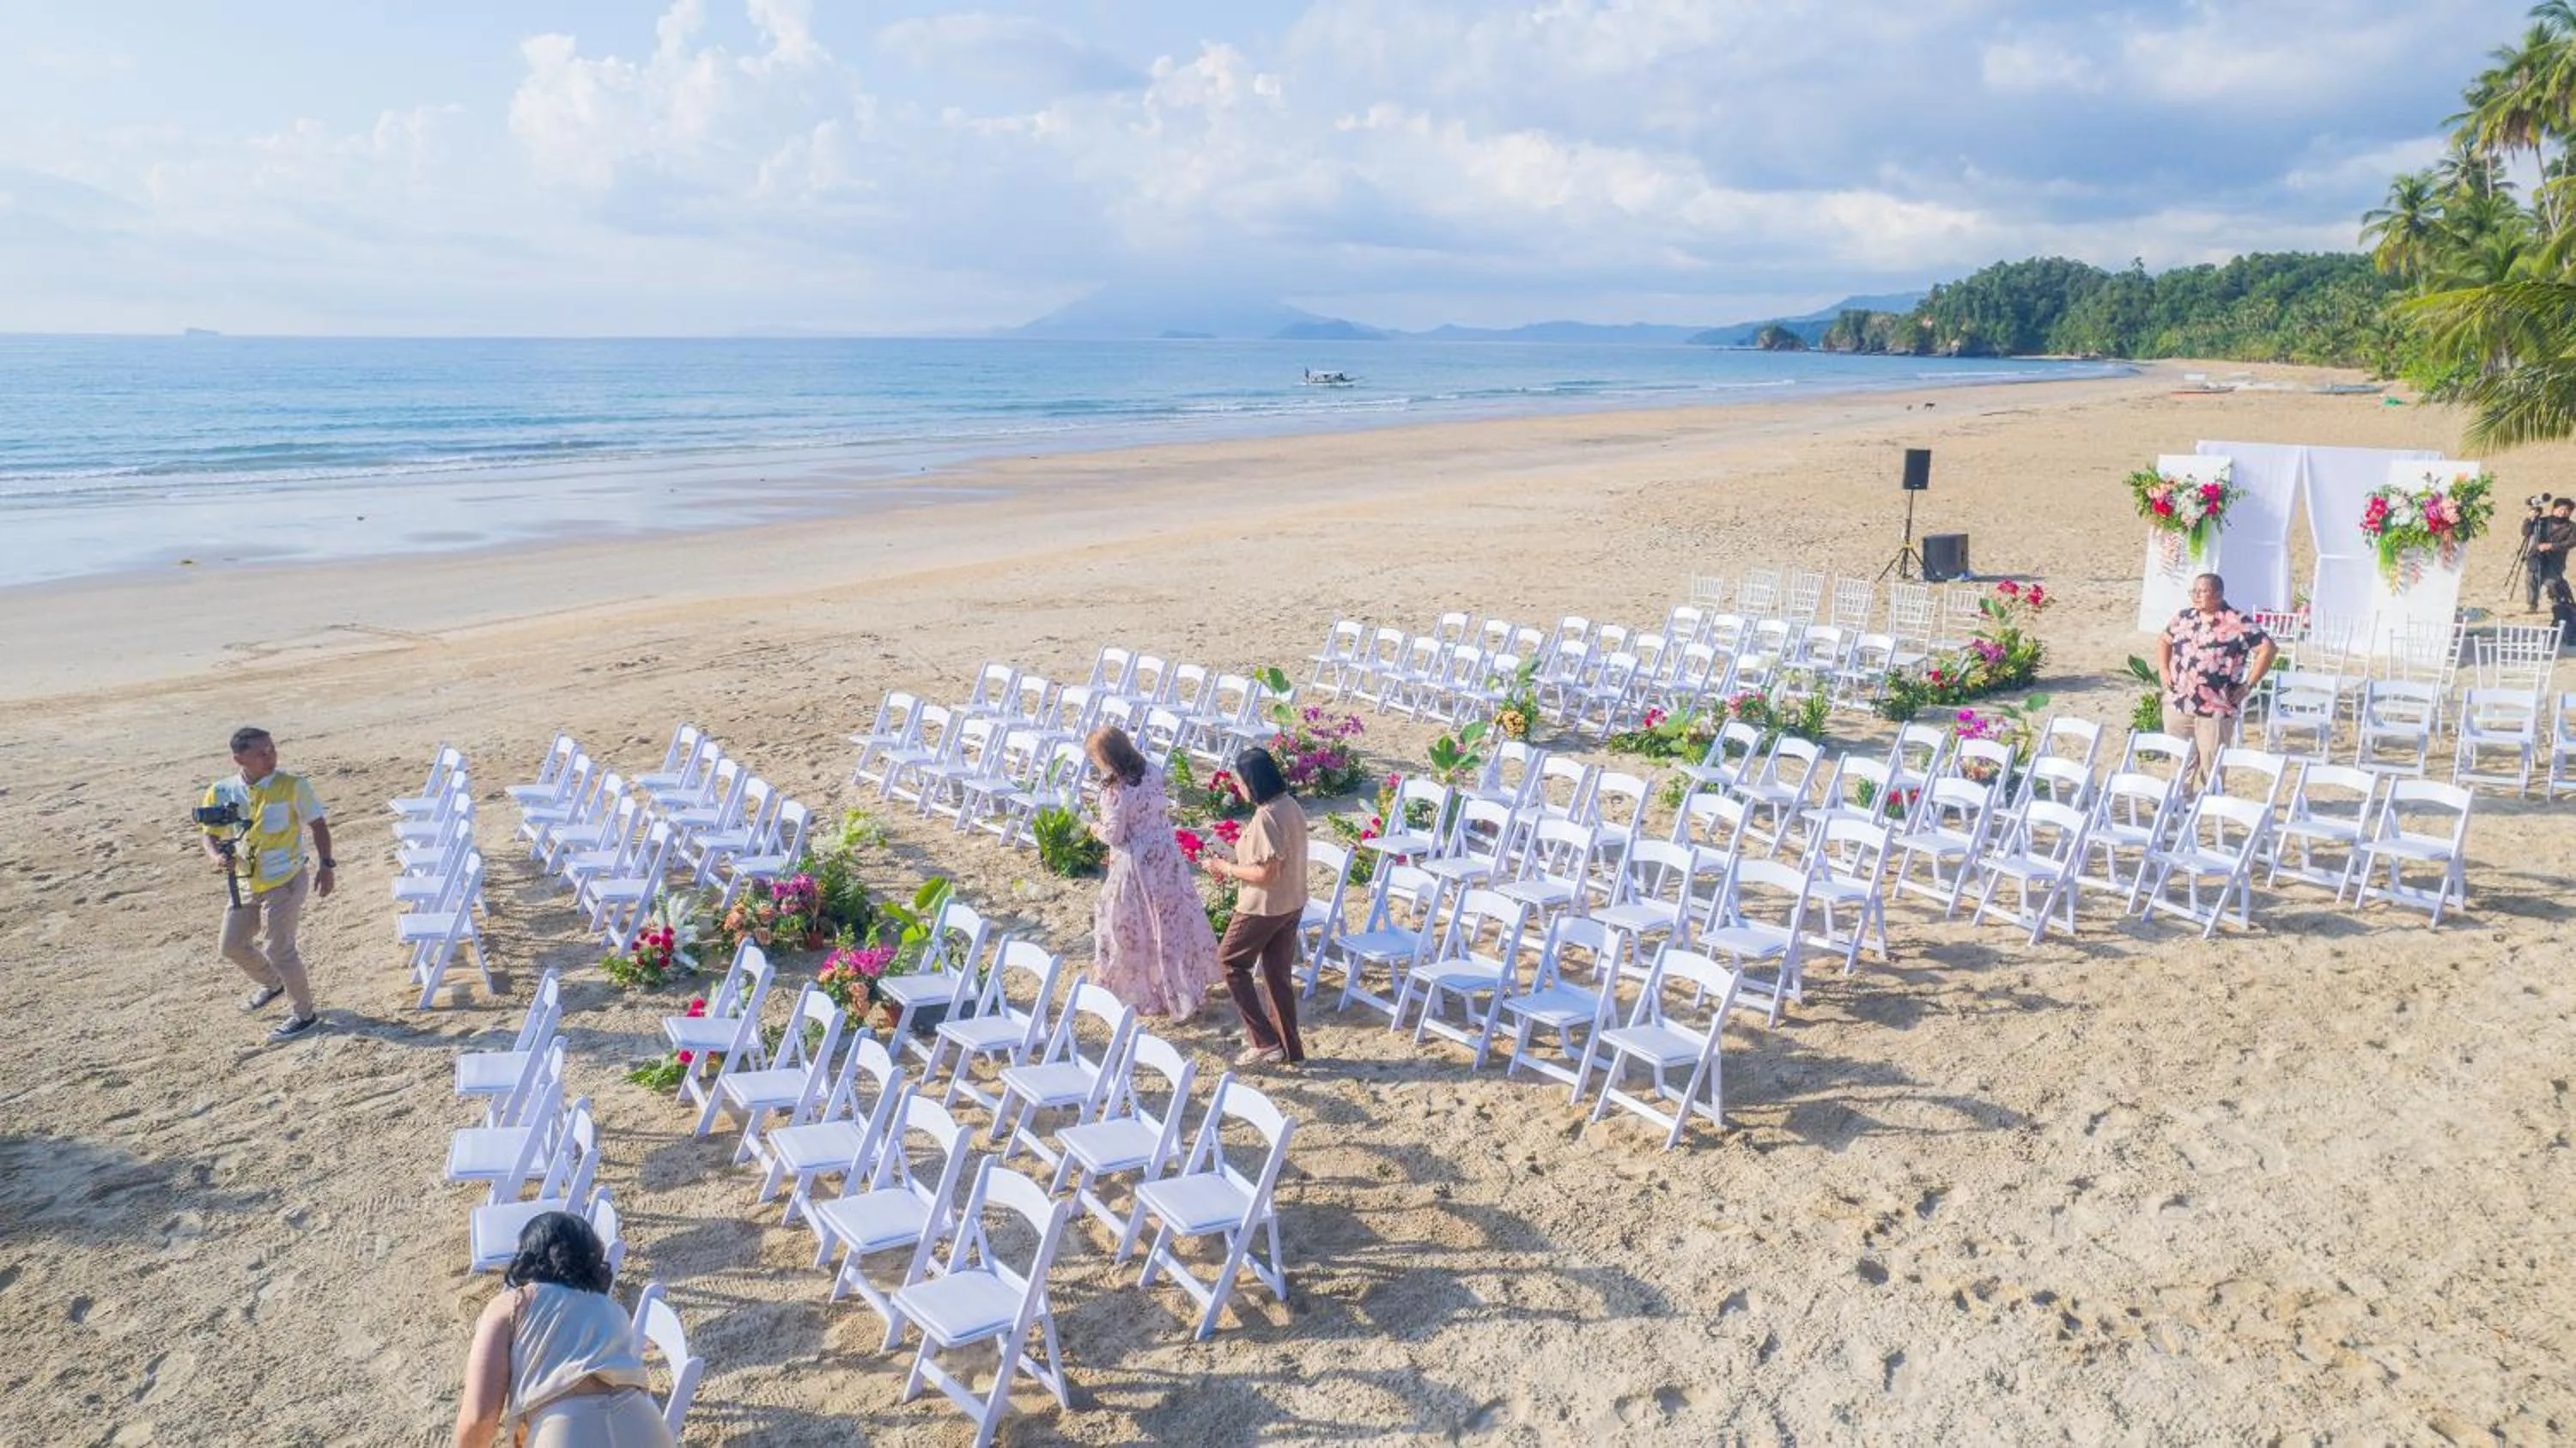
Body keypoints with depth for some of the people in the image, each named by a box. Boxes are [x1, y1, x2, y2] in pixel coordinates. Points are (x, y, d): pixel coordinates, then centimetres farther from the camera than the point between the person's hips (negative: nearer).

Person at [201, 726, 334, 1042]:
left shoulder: (293, 786, -15)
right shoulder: (221, 793, -4)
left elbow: (318, 824, -5)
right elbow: (210, 834, 5)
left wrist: (325, 864, -10)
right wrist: (216, 856, -17)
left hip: (285, 882, -6)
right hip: (246, 884, 6)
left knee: (280, 949, -3)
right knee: (232, 945, 19)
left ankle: (303, 1014, 15)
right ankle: (271, 984, 46)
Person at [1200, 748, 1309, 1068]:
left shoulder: (1266, 817, -24)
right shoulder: (1291, 805, 4)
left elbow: (1266, 873, -26)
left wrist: (1226, 868, -13)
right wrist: (1235, 863, 10)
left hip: (1264, 908, -8)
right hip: (1292, 904, 8)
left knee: (1230, 961, 10)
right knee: (1278, 974, 17)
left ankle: (1265, 1040, 8)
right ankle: (1290, 1047, 24)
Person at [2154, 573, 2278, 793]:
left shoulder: (2237, 623, -9)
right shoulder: (2184, 618, 9)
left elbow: (2268, 648, -11)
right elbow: (2164, 640, 25)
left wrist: (2248, 685, -11)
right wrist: (2163, 670, 12)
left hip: (2216, 709, -5)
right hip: (2178, 705, 5)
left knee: (2211, 766, 3)